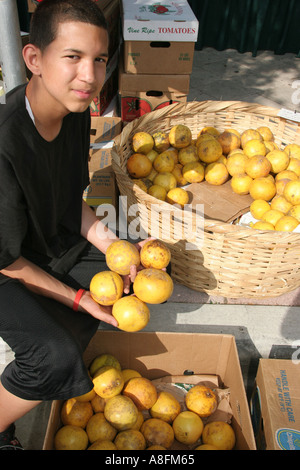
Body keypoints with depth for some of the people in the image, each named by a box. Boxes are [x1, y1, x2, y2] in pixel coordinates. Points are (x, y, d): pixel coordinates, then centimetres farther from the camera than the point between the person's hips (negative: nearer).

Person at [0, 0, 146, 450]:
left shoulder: (75, 110, -11)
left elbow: (71, 199, 3)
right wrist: (78, 298, -17)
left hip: (54, 242, 8)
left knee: (131, 274, 8)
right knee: (55, 356, -24)